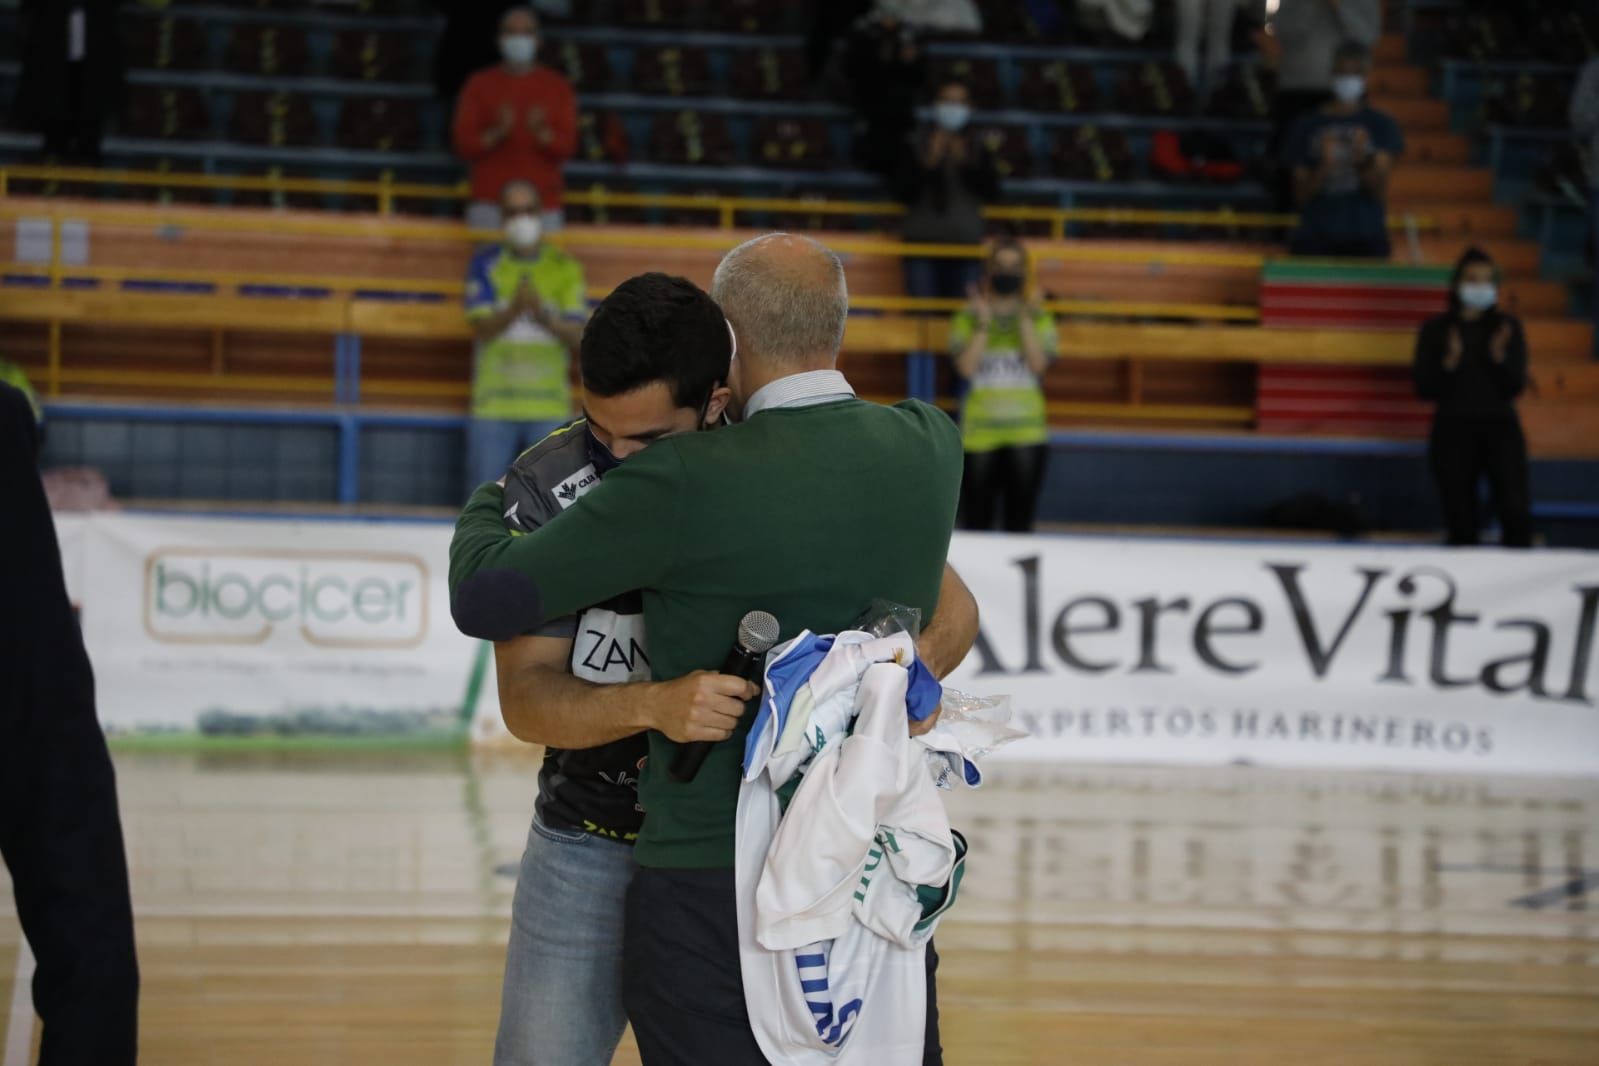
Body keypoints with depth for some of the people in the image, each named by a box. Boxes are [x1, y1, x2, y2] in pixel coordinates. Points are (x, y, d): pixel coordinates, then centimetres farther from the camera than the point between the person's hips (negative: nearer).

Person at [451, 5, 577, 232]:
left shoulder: (557, 86, 10)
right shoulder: (479, 84, 9)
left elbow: (567, 146, 2)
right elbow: (464, 145, 3)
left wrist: (542, 134, -19)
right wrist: (496, 134, -16)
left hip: (543, 204, 0)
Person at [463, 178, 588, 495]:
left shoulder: (566, 268, 8)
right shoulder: (486, 265, 6)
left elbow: (578, 336, -2)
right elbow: (481, 328, -6)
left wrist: (543, 316, -21)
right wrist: (515, 308, -25)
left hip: (550, 408, 0)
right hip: (493, 405, 0)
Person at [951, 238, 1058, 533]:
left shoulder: (1039, 319, 8)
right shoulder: (968, 318, 6)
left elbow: (1038, 364, -7)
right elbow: (966, 367, -7)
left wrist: (1025, 319, -11)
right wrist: (984, 323, -11)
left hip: (1026, 433, 0)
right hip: (980, 431, 0)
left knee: (1019, 522, 1)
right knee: (976, 521, 1)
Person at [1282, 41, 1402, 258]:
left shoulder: (1381, 125, 9)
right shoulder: (1307, 126, 10)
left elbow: (1380, 191, 0)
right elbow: (1302, 195, 6)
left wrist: (1363, 159, -19)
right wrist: (1324, 166, -13)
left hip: (1366, 240, 0)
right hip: (1315, 240, 0)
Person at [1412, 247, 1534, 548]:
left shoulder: (1508, 327, 7)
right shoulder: (1435, 330, 5)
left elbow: (1515, 387, 2)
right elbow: (1424, 389, 0)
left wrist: (1499, 356, -15)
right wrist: (1449, 363, -16)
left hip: (1500, 425, 0)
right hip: (1453, 428, 0)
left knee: (1515, 511, -17)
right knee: (1461, 523, -1)